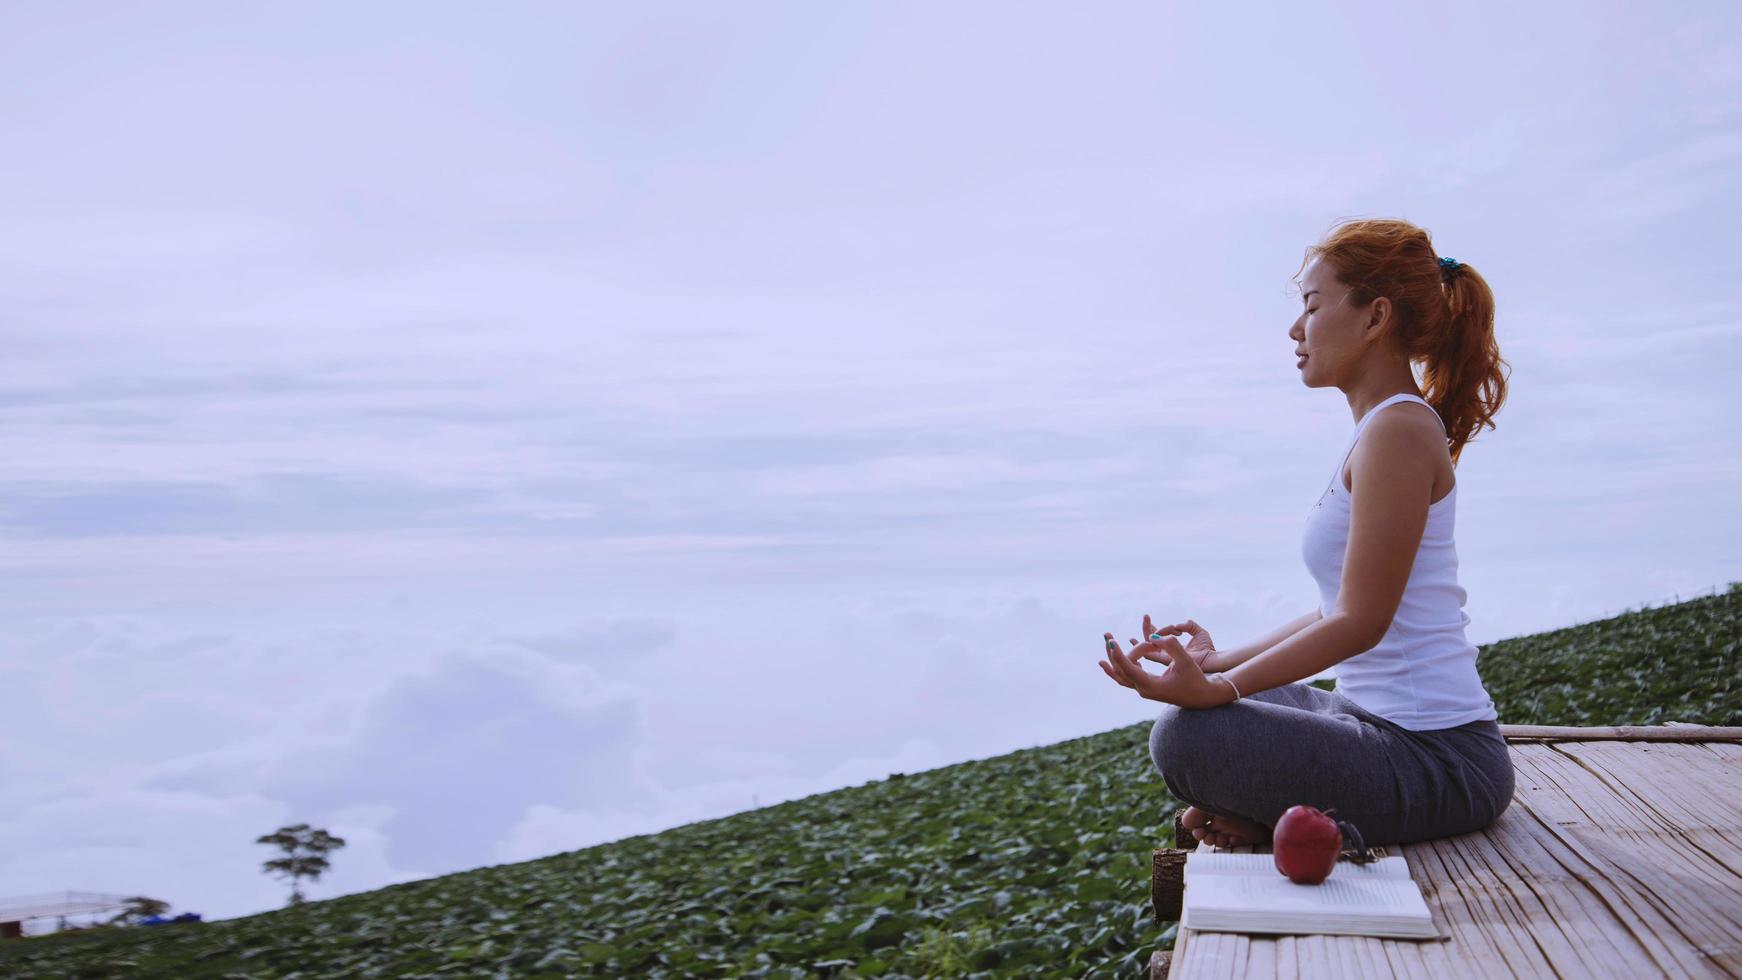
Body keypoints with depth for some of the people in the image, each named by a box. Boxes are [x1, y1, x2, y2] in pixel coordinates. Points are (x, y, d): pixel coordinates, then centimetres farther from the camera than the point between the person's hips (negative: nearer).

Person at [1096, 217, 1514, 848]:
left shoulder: (1399, 429, -17)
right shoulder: (1387, 428, 14)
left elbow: (1360, 621, -22)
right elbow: (1345, 609, 15)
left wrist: (1217, 688, -28)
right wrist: (1221, 662, 16)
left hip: (1438, 759, -11)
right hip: (1390, 722, 11)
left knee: (1186, 735, -22)